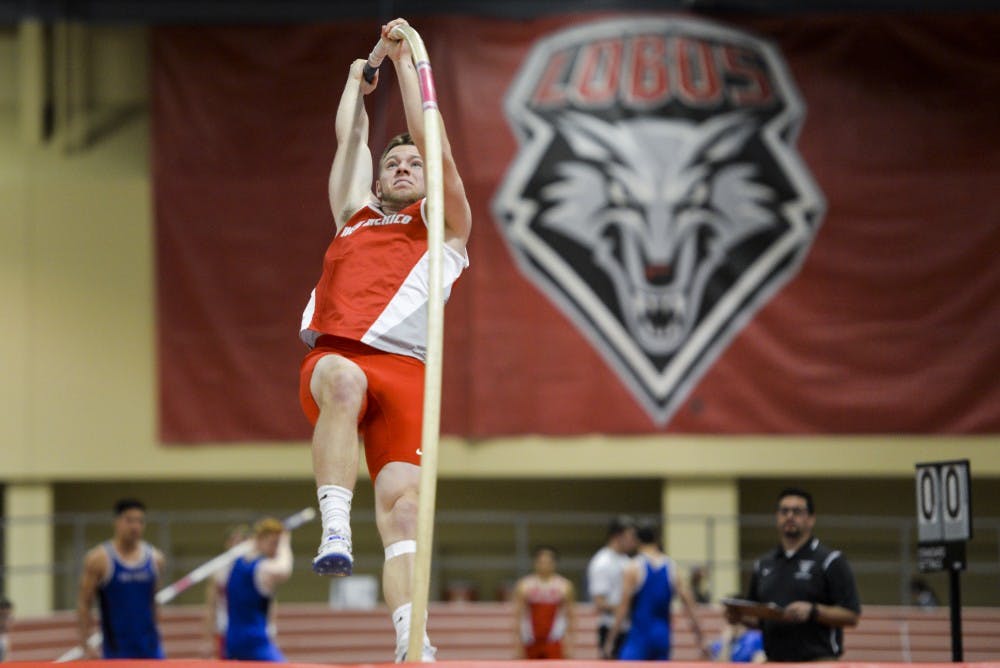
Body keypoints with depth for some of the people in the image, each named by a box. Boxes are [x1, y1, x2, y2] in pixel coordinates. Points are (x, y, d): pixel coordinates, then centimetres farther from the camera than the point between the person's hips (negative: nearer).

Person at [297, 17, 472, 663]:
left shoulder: (443, 223, 25)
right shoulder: (356, 215, 32)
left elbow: (433, 142, 17)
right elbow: (351, 136, 36)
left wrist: (405, 61, 20)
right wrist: (359, 79, 50)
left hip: (403, 367, -1)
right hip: (334, 358, 1)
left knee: (402, 496, -19)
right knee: (344, 381, -38)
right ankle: (334, 530, -47)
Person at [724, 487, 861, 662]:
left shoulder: (830, 561, -1)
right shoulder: (763, 564, 17)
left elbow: (851, 615, -6)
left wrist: (813, 611, -20)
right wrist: (739, 616, 2)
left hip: (817, 660, -5)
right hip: (774, 661, 6)